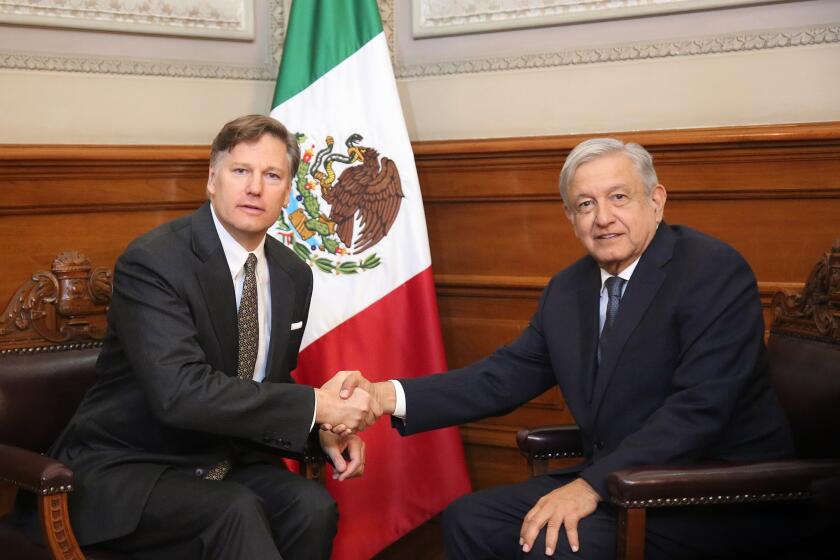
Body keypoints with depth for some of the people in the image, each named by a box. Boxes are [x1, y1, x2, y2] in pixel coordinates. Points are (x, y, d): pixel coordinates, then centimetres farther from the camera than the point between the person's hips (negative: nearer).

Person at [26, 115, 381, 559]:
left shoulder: (293, 274, 3)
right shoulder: (152, 261, -19)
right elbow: (180, 391, -31)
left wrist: (324, 428, -8)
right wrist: (315, 405, -28)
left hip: (224, 462, 6)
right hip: (124, 469, -6)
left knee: (313, 505, -22)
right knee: (236, 511, -33)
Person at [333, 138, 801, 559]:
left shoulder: (715, 271, -15)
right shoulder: (568, 289, 8)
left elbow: (701, 404, -23)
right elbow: (508, 375, 5)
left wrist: (592, 485, -28)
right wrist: (387, 396, -8)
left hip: (716, 490, -7)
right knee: (468, 521, 1)